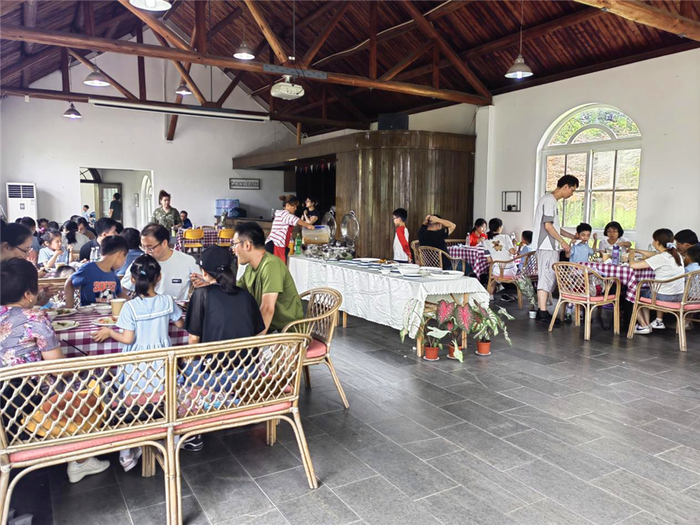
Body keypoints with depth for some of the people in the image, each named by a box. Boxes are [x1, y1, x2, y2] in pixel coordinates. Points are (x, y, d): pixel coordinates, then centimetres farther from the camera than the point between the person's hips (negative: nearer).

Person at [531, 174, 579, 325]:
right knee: (547, 278, -9)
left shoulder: (552, 201, 20)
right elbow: (547, 225, -18)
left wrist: (572, 236, 24)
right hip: (547, 247, -10)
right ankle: (543, 313, -8)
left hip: (550, 247, 10)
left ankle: (541, 311, 13)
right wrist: (563, 242, -11)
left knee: (548, 278, 10)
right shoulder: (549, 200, -11)